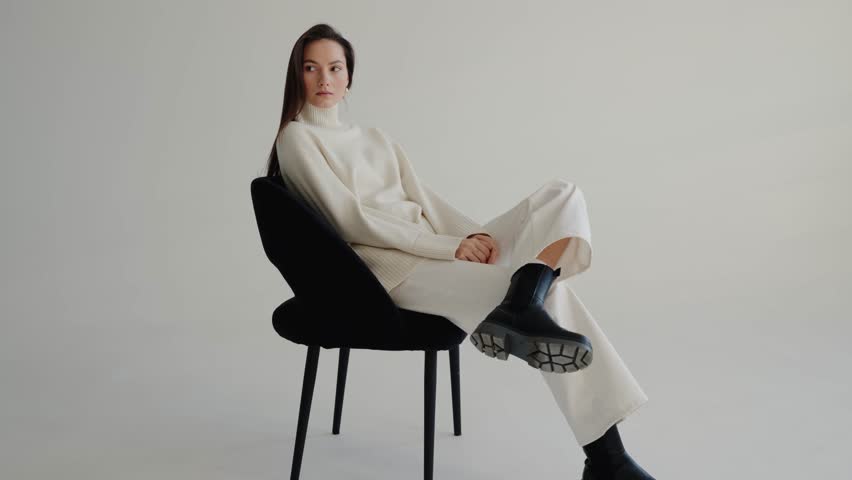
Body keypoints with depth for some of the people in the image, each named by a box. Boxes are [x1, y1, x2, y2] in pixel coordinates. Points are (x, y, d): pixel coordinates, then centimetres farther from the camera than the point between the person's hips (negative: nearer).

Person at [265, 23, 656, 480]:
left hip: (438, 252, 7)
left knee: (563, 195, -15)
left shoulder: (377, 137, 27)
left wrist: (472, 236, -8)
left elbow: (425, 202, 16)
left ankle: (522, 301, -42)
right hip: (392, 269, -7)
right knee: (551, 293, -24)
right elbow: (351, 220, -10)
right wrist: (447, 246, -17)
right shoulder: (297, 138, 4)